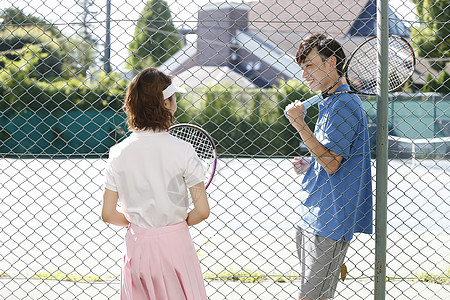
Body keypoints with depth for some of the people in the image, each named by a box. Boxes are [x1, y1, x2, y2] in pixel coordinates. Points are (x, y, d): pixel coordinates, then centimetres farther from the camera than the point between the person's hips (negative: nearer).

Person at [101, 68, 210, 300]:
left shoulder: (118, 153, -3)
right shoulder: (182, 150, -11)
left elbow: (108, 214, 0)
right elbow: (202, 211, -12)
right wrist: (180, 223, 7)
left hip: (137, 245, 3)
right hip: (174, 245, -3)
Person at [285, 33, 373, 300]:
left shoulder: (345, 104, -15)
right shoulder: (330, 103, 17)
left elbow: (331, 164, -22)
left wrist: (300, 125, -21)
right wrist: (309, 165, 9)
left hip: (328, 222, -10)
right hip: (312, 217, 10)